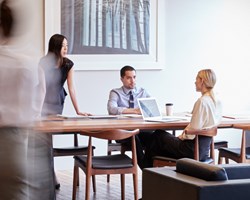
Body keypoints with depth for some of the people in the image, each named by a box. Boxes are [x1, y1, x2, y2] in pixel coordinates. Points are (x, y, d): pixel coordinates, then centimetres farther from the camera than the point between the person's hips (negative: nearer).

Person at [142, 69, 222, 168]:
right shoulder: (217, 102, 5)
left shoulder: (201, 101, -22)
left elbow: (193, 130, -23)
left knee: (158, 135, 12)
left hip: (193, 149, -9)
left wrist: (181, 136, -2)